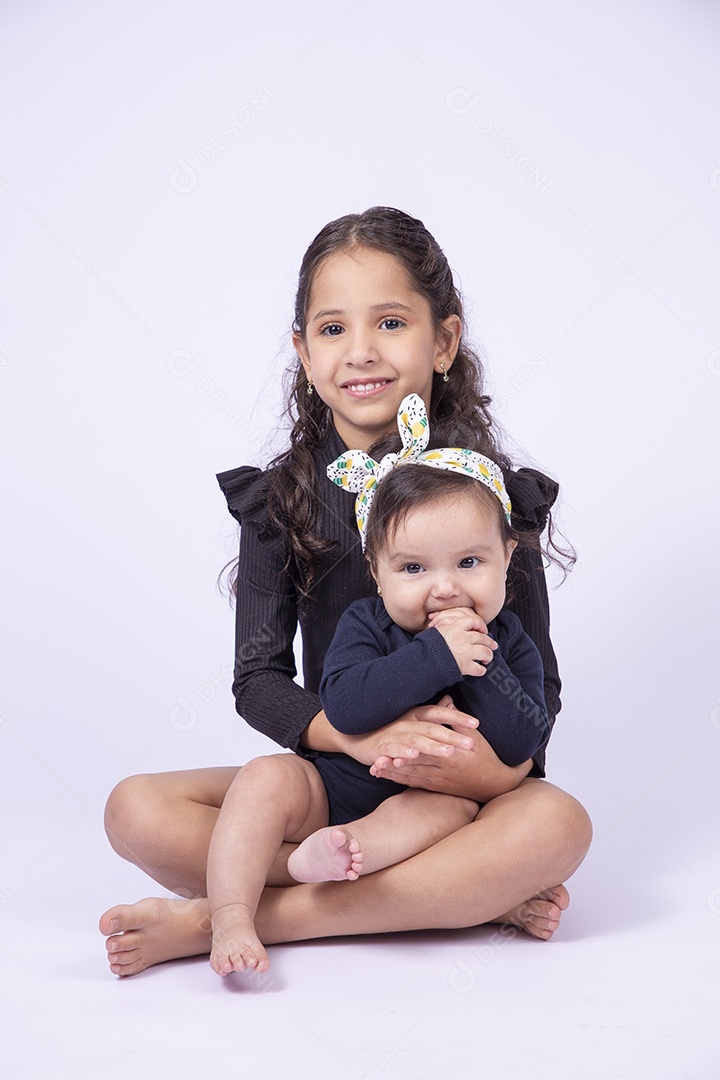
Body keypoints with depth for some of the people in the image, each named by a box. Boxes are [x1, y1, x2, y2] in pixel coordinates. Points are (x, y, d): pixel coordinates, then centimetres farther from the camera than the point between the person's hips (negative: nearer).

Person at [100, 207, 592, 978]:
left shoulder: (493, 495, -5)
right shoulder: (281, 499, -2)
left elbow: (538, 684, -3)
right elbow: (258, 679, -5)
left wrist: (493, 762, -24)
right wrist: (362, 735, -24)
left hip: (464, 786, -1)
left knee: (557, 826, -34)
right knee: (136, 813, -20)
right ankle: (466, 895, -22)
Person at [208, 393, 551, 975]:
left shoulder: (510, 645, -4)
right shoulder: (365, 625, -9)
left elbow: (521, 744, -15)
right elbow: (344, 706, -28)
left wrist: (482, 666, -25)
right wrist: (436, 656, -32)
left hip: (430, 799, 1)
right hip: (332, 787, 0)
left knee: (456, 805, -29)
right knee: (267, 778, -24)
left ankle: (342, 850, -43)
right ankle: (231, 917, -31)